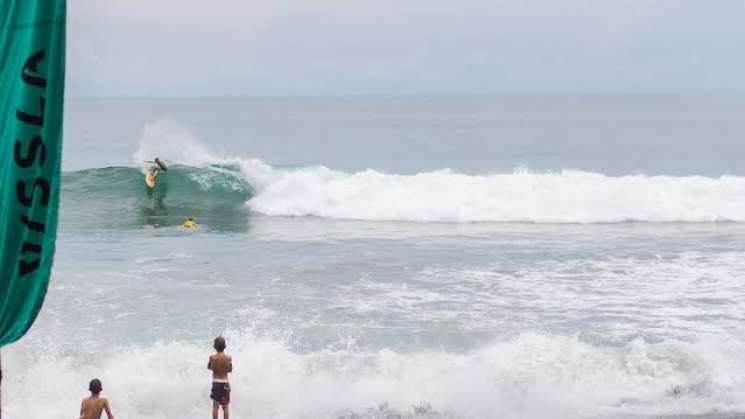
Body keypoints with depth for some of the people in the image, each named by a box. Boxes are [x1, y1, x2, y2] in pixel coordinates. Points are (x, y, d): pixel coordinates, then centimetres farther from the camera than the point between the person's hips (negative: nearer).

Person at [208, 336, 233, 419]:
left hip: (216, 382, -1)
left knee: (215, 405, 4)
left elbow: (209, 367, 2)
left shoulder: (212, 357, -10)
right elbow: (230, 370, 0)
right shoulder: (228, 357, -9)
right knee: (225, 406, 8)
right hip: (225, 383, 1)